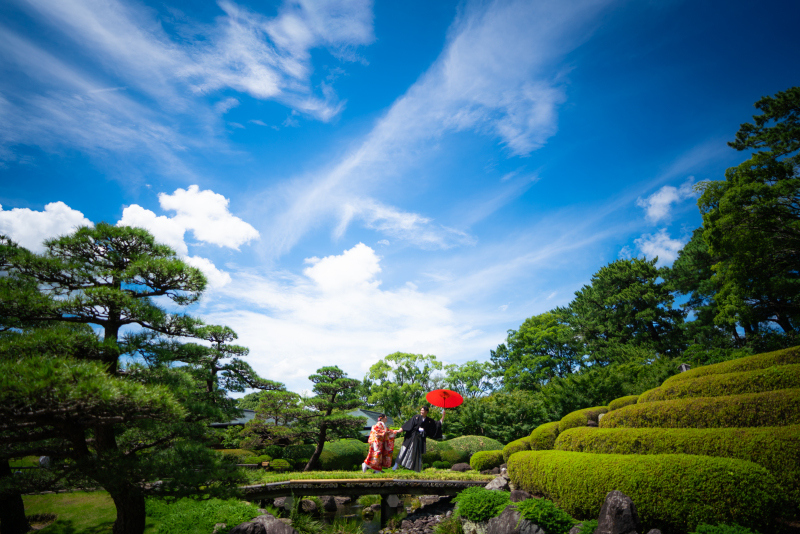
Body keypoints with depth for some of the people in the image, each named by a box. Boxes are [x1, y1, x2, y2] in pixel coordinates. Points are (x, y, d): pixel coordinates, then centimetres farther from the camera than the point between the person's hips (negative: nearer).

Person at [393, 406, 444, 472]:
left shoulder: (429, 421, 7)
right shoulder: (416, 417, -1)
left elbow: (438, 424, 11)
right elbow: (408, 425, -4)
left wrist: (443, 416, 1)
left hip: (420, 440, 3)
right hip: (412, 437, -2)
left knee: (418, 454, 8)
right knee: (404, 450, -10)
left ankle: (417, 470, 20)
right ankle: (396, 465, -5)